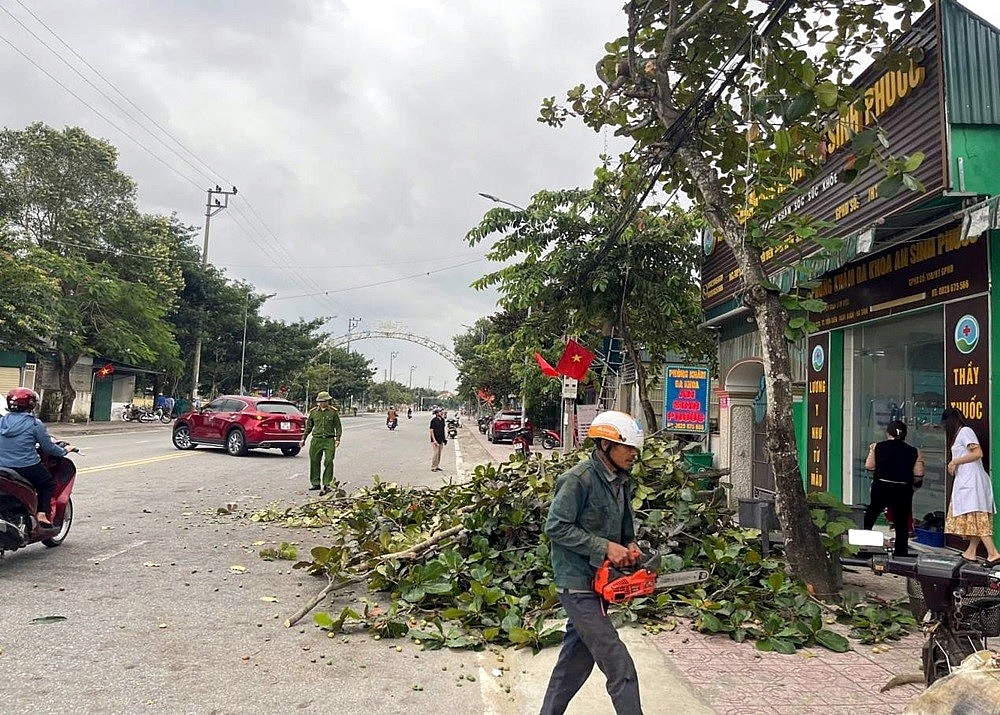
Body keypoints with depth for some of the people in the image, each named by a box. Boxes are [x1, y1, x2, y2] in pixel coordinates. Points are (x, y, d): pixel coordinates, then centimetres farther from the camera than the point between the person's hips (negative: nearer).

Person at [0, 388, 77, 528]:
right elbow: (48, 448, -4)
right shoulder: (34, 423, -8)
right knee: (49, 483, 18)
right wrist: (65, 450, 14)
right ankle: (42, 514, 3)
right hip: (27, 468, -5)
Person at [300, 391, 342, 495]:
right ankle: (315, 483, 16)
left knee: (329, 461, -9)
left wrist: (338, 439, -4)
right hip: (316, 440, 3)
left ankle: (326, 484, -4)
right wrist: (303, 438, 13)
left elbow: (338, 427, 6)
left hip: (329, 440, -2)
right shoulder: (313, 412, 10)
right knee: (314, 461, 5)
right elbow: (308, 426, 18)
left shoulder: (333, 412, 4)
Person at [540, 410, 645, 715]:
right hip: (578, 584, -9)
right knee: (619, 667, -7)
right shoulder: (578, 479, -18)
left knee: (577, 657, 19)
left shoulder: (621, 482, 8)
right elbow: (556, 527, -20)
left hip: (599, 584, 9)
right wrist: (605, 547, -21)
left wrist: (629, 546, 1)